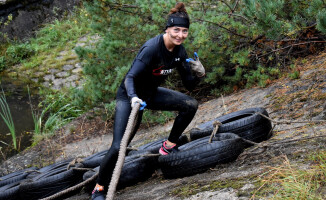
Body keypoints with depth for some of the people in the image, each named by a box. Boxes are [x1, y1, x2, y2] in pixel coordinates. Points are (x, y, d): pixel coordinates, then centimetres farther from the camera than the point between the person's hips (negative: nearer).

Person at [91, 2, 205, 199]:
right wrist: (134, 98, -52)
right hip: (130, 96, -7)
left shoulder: (179, 51, -7)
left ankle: (169, 146, 5)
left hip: (151, 93, 7)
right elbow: (130, 77, -34)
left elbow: (189, 84, -2)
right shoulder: (152, 48, -29)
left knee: (191, 104, -10)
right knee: (118, 147, -15)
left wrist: (199, 74, -24)